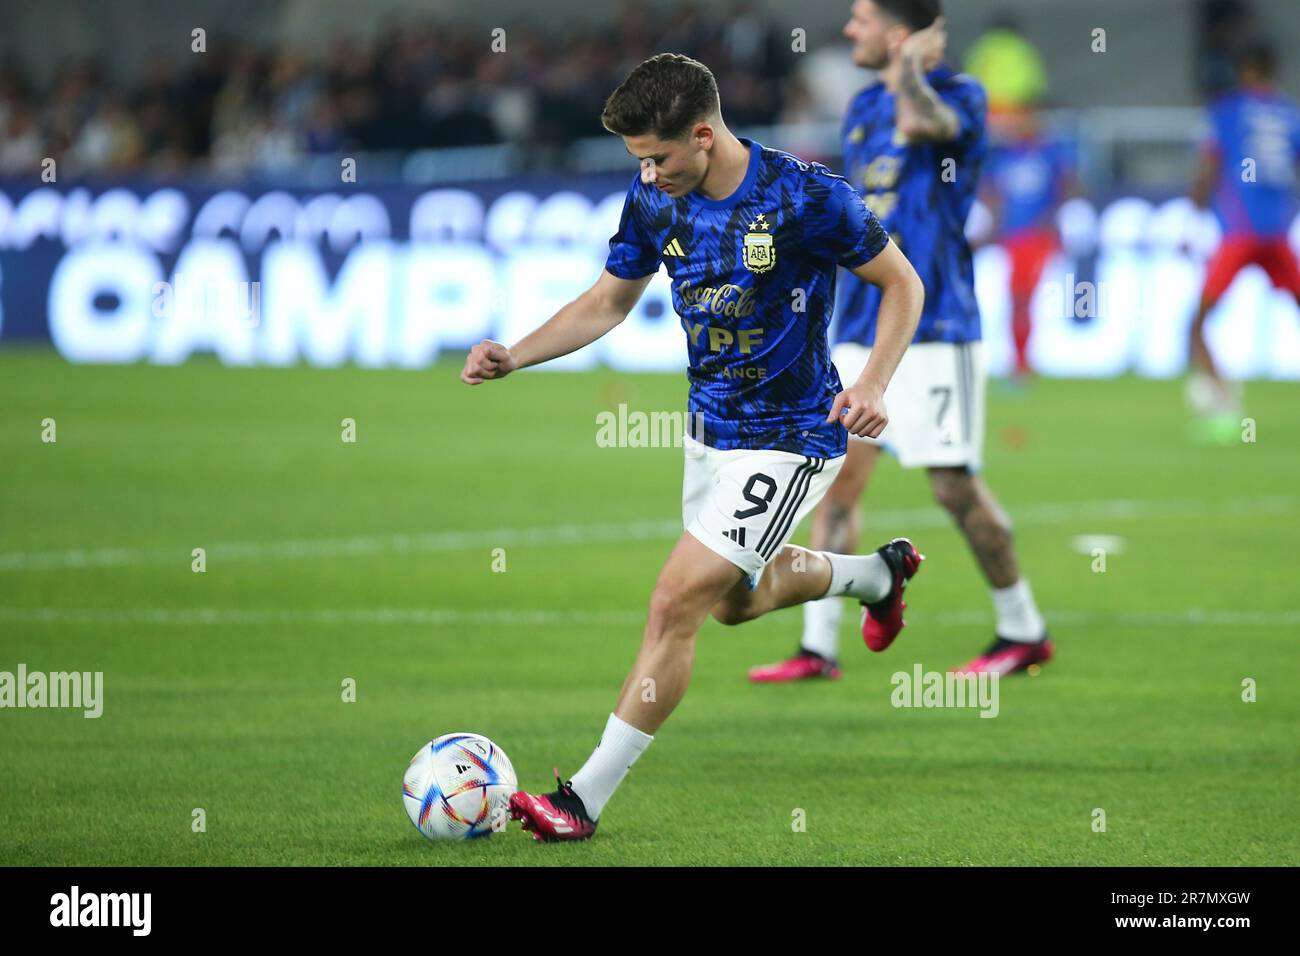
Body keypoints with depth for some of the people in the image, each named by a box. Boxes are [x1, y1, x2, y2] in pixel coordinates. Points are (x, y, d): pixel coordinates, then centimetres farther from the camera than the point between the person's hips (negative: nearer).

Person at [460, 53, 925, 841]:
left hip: (789, 441, -8)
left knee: (677, 603, -14)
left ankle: (586, 801, -8)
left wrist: (874, 385, -24)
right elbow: (606, 304, 8)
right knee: (736, 599, 25)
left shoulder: (807, 197, -23)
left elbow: (903, 284, -11)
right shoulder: (655, 201, -6)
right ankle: (880, 573, 53)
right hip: (712, 428, 8)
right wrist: (515, 356, -7)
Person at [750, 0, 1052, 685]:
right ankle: (819, 647, 2)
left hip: (932, 327, -7)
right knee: (836, 478, 0)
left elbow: (920, 120, -33)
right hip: (861, 331, 7)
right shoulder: (864, 107, 14)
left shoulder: (959, 95, -8)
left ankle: (1023, 631, 11)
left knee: (954, 485, -4)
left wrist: (911, 63, -16)